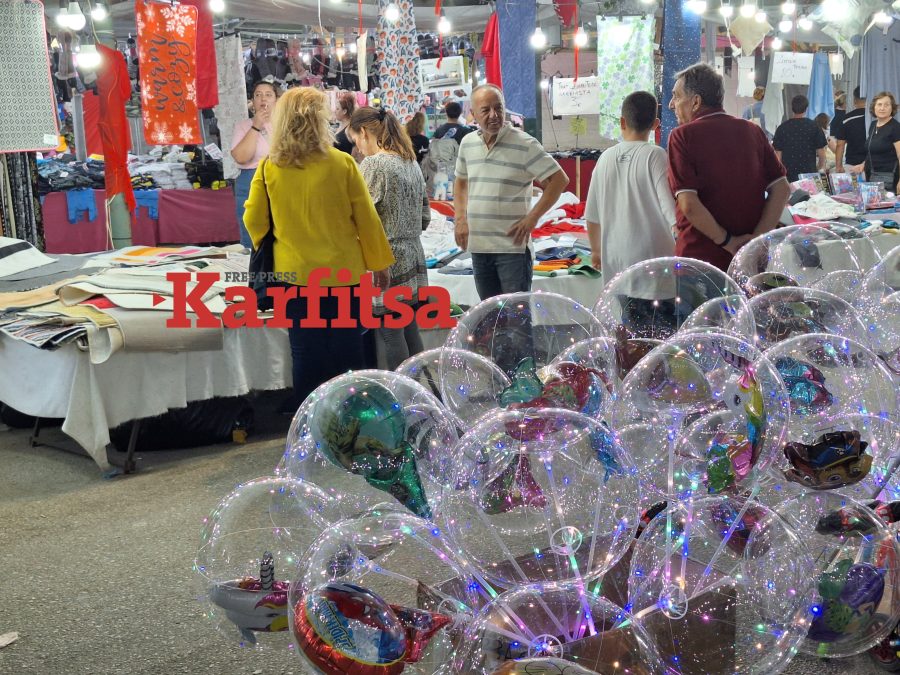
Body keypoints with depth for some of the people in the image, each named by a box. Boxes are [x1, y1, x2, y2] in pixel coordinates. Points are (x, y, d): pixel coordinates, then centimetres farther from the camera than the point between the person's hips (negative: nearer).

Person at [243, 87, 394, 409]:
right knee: (346, 352, 11)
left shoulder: (268, 168, -6)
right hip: (343, 273, -1)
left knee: (306, 354, 10)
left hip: (294, 274, 1)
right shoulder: (341, 163, -10)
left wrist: (269, 248, 22)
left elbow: (254, 220, 1)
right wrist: (381, 263, 8)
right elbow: (367, 219, -5)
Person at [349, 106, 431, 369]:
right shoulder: (412, 163, 11)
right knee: (410, 333, 15)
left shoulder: (372, 165, -13)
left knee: (391, 336, 1)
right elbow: (424, 218, 16)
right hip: (413, 261, 8)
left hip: (386, 265, -8)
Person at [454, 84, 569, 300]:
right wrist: (460, 219, 10)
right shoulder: (467, 143, 7)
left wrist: (532, 218, -12)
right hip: (478, 245, 6)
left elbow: (559, 179, -9)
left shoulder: (524, 144, -10)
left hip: (512, 245, -5)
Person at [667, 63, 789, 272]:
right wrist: (756, 238, -6)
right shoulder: (752, 131, 6)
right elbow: (782, 189, 0)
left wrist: (728, 241, -11)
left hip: (700, 255, -4)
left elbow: (688, 204, -19)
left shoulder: (682, 136, -9)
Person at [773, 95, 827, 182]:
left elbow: (778, 153, 0)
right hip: (810, 173, 0)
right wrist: (820, 168, 19)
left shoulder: (782, 128, -2)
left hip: (788, 174, 0)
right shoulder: (814, 126, -3)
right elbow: (821, 152, 1)